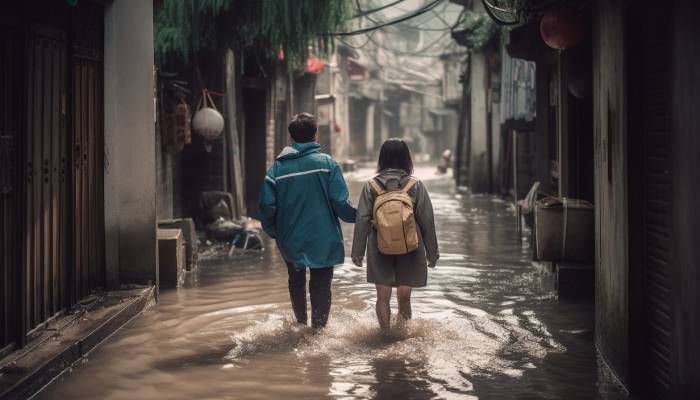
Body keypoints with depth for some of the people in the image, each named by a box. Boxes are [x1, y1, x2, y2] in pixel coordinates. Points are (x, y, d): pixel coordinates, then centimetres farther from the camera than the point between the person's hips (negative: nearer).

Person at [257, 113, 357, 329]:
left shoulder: (278, 167, -4)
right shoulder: (327, 163, -10)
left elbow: (266, 205, -8)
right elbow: (341, 203, -14)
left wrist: (274, 231, 9)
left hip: (290, 241, 3)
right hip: (323, 240, -3)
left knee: (296, 283, 23)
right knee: (321, 287, 6)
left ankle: (301, 324, 33)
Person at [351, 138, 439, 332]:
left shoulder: (371, 186, -4)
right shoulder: (415, 185, -4)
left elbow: (362, 221, -4)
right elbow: (427, 222, -2)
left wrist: (357, 252, 4)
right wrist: (432, 253, 7)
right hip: (410, 250, 0)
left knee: (383, 297, 9)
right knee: (404, 297, 12)